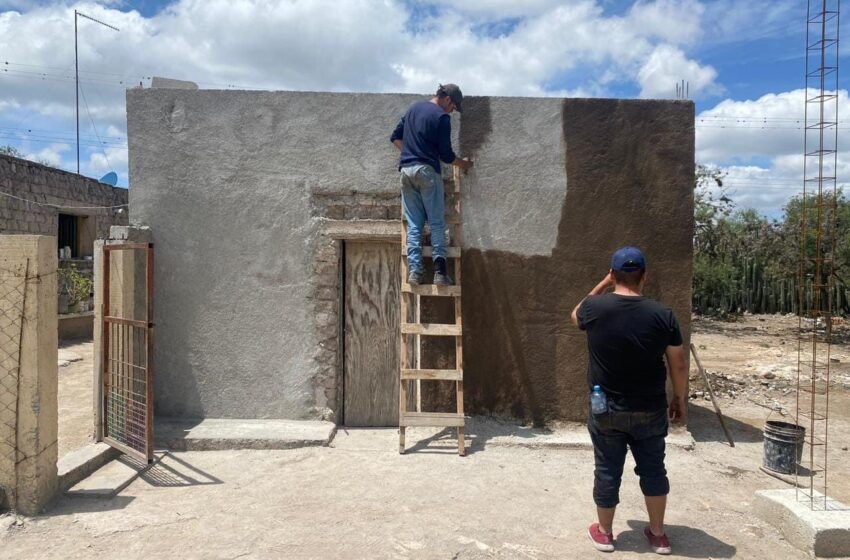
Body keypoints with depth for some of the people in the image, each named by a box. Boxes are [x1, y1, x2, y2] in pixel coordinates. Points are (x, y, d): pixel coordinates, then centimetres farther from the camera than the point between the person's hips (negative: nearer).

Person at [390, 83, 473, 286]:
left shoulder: (414, 108, 16)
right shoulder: (441, 117, -5)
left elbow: (395, 137, 20)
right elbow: (446, 155, -3)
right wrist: (462, 164, 13)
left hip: (406, 170, 6)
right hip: (427, 170, -6)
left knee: (413, 224, 5)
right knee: (437, 223, -3)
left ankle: (414, 271, -2)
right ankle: (439, 271, -11)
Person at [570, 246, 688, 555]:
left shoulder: (595, 307, -12)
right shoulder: (663, 315, -11)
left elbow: (576, 316, 13)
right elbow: (678, 366, -4)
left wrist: (602, 285, 14)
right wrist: (679, 400, 10)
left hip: (606, 408, -1)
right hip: (650, 409, 1)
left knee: (607, 471, 12)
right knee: (653, 469, 17)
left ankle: (604, 532, 27)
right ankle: (658, 534, 29)